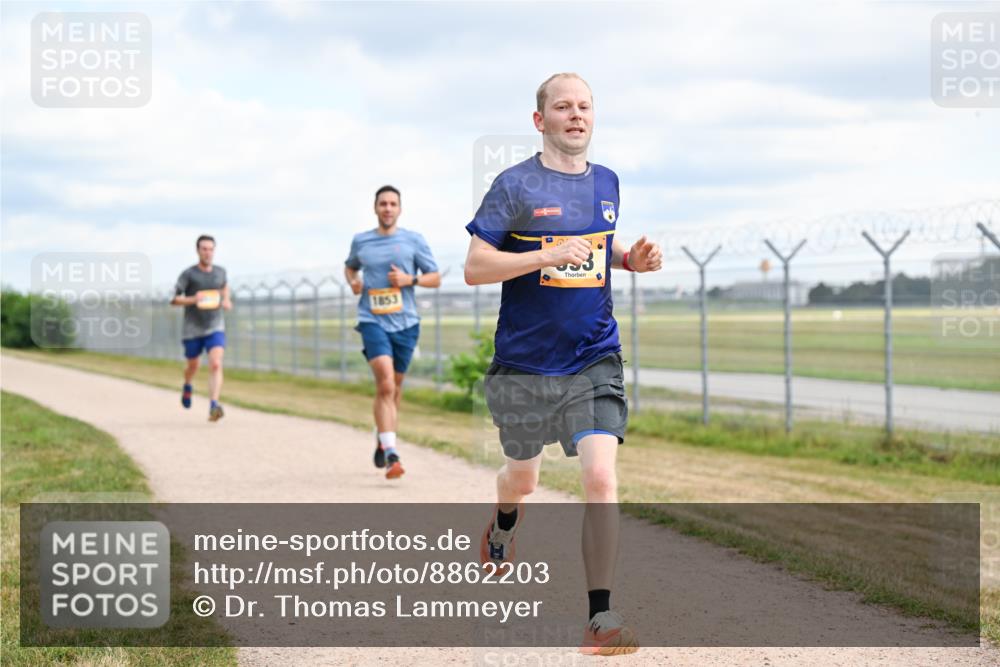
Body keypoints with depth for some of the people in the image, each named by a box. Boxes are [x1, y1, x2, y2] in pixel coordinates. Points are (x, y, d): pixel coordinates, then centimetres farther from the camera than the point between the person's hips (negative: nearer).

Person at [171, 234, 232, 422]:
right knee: (193, 366, 16)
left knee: (216, 365, -19)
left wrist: (226, 300, 9)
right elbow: (174, 300, -8)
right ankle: (187, 386, 52)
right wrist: (193, 299, -25)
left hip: (215, 329, 1)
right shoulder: (188, 274, -7)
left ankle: (213, 406, -28)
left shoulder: (220, 271, 5)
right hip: (193, 329, -1)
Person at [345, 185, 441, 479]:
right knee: (385, 384, -19)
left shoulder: (414, 240, 4)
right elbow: (350, 266, 27)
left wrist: (410, 279, -11)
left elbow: (435, 278, 7)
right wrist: (353, 281, 4)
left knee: (394, 388, 13)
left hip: (405, 323, 2)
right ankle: (391, 455, -23)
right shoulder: (360, 241, 7)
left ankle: (382, 438, 39)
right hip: (373, 321, -2)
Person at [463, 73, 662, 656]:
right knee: (523, 477, 18)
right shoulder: (515, 185, -8)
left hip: (594, 360, 2)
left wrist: (633, 258, 4)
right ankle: (502, 531, 55)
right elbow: (475, 268, -11)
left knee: (601, 477, -15)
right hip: (525, 362, -2)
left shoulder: (607, 183, 7)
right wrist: (549, 256, -22)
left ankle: (601, 618, -11)